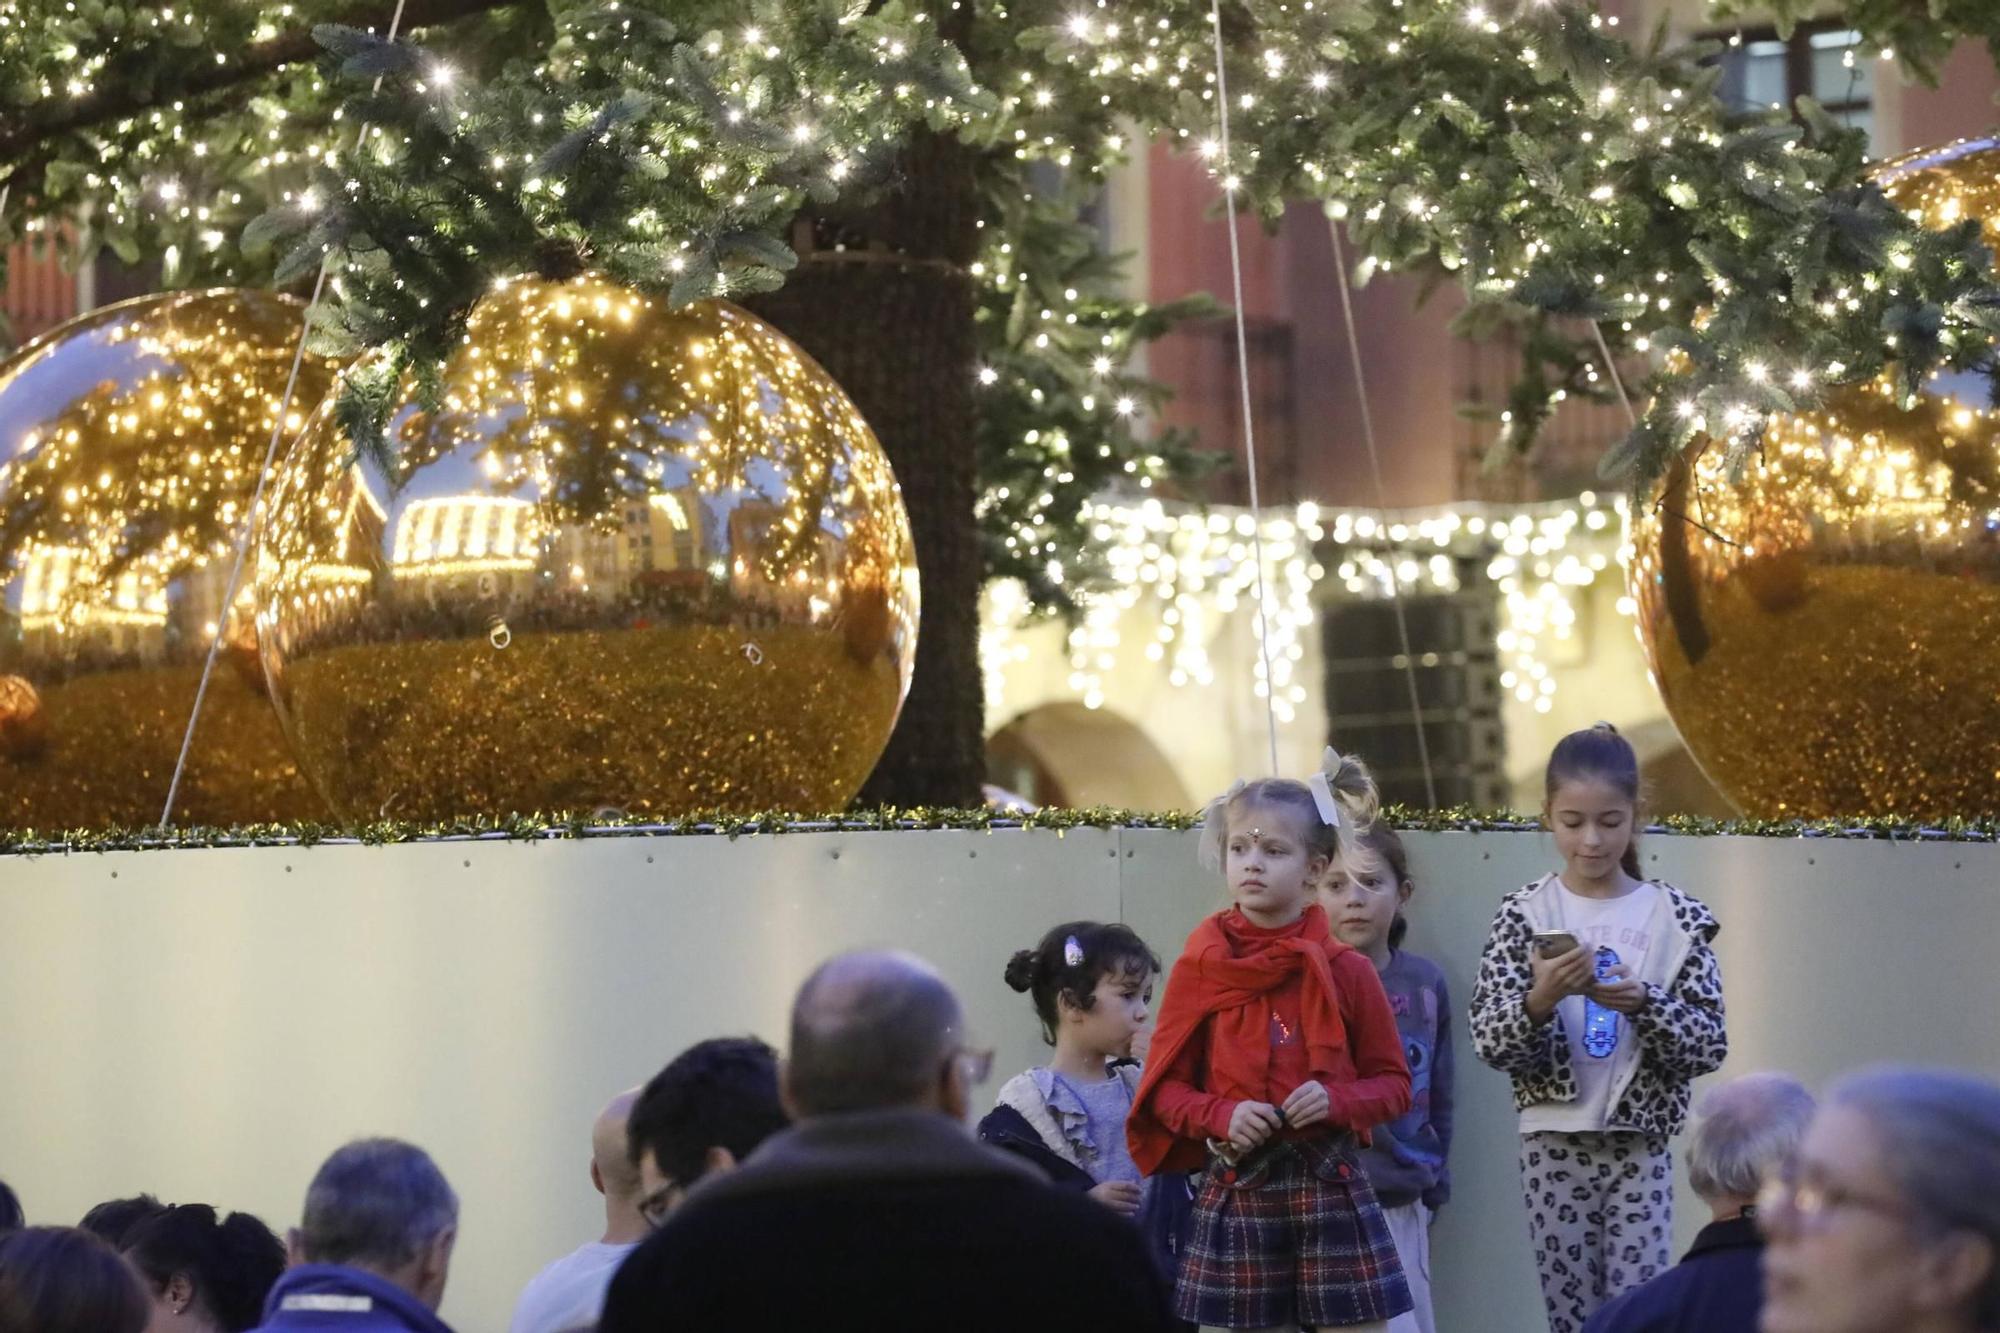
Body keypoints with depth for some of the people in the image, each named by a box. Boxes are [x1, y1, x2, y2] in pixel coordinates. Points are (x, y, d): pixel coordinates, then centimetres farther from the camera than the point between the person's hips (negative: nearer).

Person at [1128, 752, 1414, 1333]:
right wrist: (1221, 1115, -16)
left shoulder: (1346, 971, 0)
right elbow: (1165, 1088, 3)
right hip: (1235, 1190, 1)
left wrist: (1337, 1101, -16)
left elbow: (1393, 1083, 4)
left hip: (1329, 1185, -1)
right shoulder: (1200, 968, 1)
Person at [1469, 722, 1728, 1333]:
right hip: (1555, 1144, 1)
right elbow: (1491, 1044, -6)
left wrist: (1642, 1002, -20)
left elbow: (1709, 1045, -4)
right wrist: (1540, 1001, -25)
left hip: (1640, 1145, -1)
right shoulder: (1525, 915, -1)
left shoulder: (1673, 916, -1)